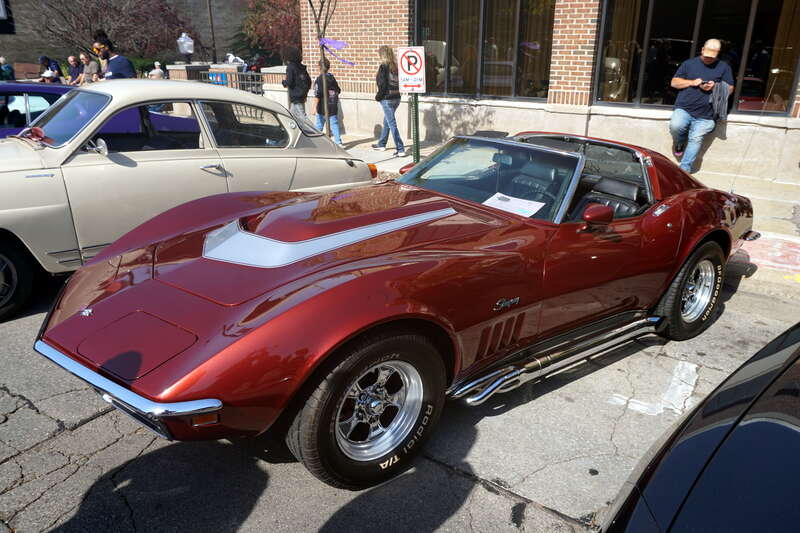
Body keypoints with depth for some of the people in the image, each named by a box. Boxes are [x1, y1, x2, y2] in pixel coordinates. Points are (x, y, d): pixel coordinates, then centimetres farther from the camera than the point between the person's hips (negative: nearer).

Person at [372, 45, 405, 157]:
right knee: (386, 121, 22)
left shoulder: (384, 66, -13)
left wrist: (378, 97, -4)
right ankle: (381, 144, 38)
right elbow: (399, 82, 8)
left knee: (392, 124, -4)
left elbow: (383, 85, -16)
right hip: (396, 98, 8)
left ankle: (400, 150, -7)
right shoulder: (395, 66, 6)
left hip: (387, 99, -8)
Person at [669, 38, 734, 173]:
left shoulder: (724, 67, 16)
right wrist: (692, 82, -6)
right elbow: (674, 82, 11)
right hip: (683, 109, 0)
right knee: (675, 126, -28)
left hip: (705, 117, 0)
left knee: (696, 139, -16)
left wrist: (715, 86, -7)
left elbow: (730, 89, 14)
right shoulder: (689, 63, 15)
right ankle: (679, 143, 7)